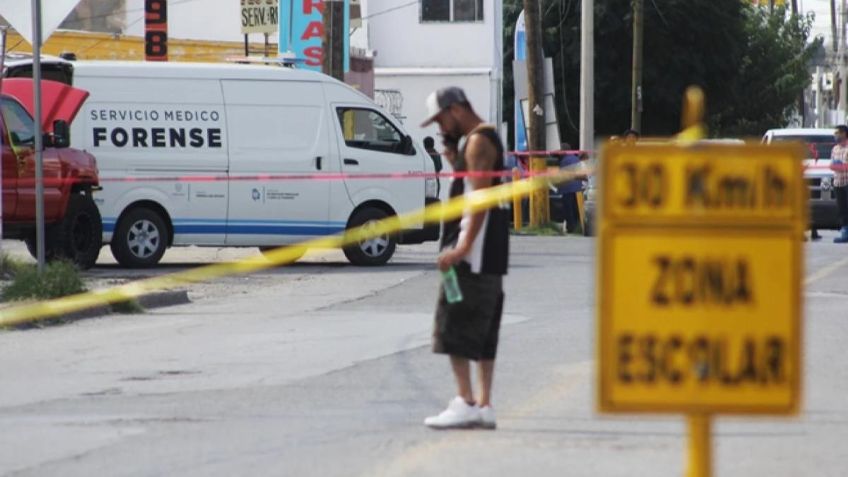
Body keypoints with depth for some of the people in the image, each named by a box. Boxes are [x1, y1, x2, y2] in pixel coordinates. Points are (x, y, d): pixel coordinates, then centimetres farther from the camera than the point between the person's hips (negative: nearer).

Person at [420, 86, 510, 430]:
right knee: (482, 331, 11)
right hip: (488, 256, 11)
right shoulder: (476, 140, 20)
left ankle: (465, 402, -16)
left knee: (454, 326, -12)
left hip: (474, 250, -11)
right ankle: (483, 406, 12)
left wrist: (463, 247, -27)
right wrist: (451, 154, 13)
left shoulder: (478, 142, -12)